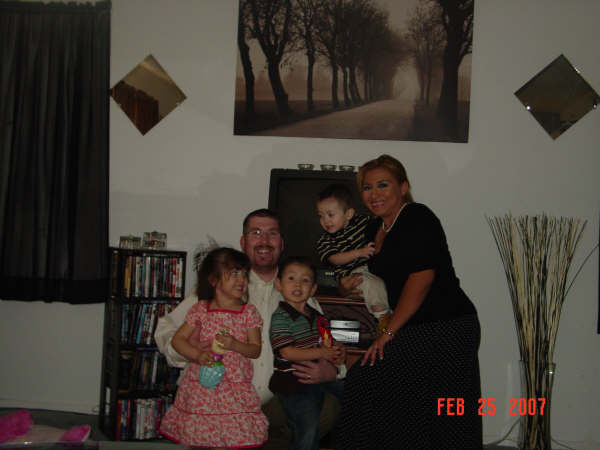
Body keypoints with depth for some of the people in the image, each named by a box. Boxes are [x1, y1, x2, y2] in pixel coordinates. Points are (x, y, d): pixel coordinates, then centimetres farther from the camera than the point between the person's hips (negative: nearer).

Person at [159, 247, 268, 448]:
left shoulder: (248, 312, 3)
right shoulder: (201, 310, 2)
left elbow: (256, 350, 2)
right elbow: (177, 339, 3)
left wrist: (234, 345, -16)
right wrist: (197, 354, -13)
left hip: (236, 389, 0)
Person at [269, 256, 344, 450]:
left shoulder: (315, 316, 10)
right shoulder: (280, 317, -15)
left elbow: (324, 343, 23)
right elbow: (287, 352, -23)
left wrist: (334, 351, 0)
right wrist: (320, 353, -19)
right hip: (293, 385, -7)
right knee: (306, 433, -3)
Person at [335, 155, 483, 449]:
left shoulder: (417, 218, -9)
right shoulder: (377, 229, 16)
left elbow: (422, 276, -19)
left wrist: (389, 332, -17)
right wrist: (350, 288, 5)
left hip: (446, 328, -8)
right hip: (413, 332, 8)